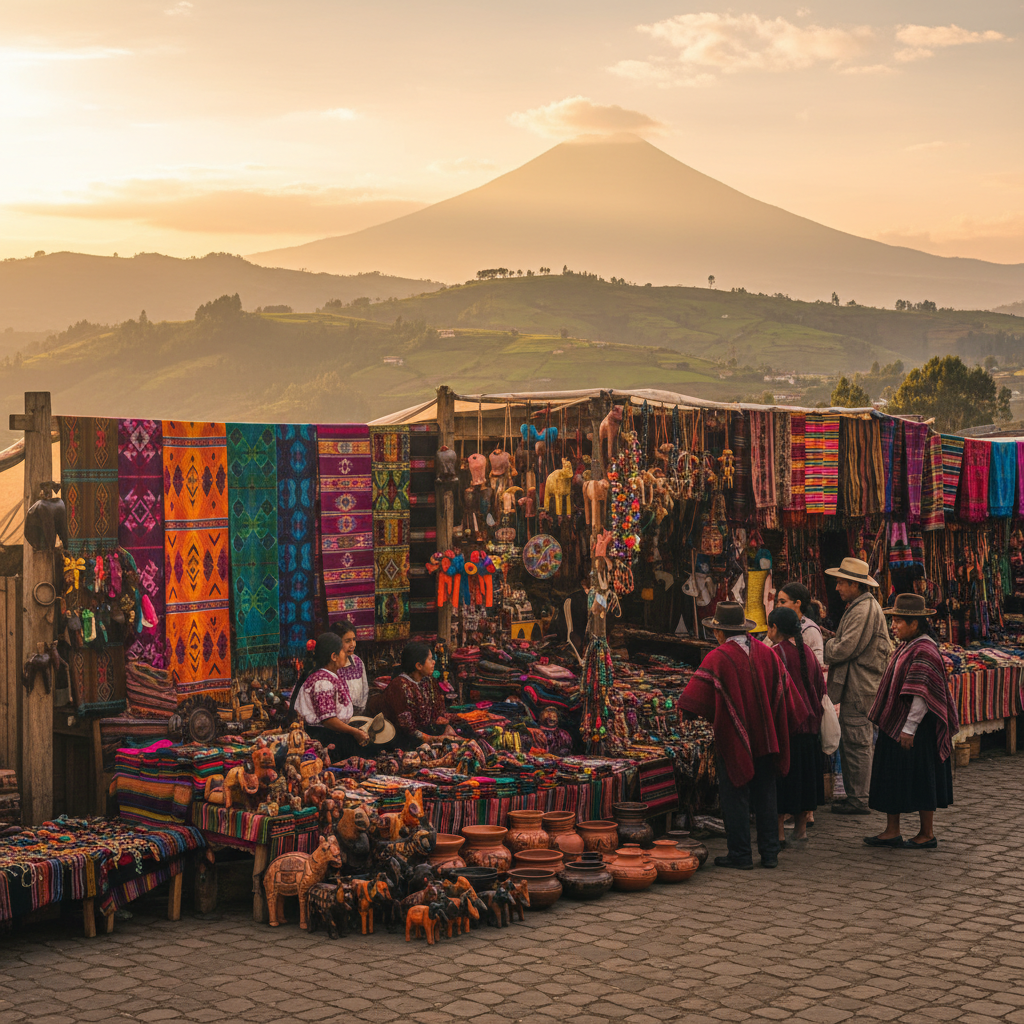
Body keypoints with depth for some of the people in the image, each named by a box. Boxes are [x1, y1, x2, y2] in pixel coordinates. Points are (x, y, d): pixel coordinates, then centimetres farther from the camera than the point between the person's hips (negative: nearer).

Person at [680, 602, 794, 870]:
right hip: (765, 738, 5)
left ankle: (740, 855, 7)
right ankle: (770, 853, 15)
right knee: (765, 796, 12)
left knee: (735, 798, 4)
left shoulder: (717, 659, -15)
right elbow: (782, 690, 12)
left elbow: (694, 701, -18)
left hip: (734, 739, -5)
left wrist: (712, 717, 0)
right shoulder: (766, 653, 3)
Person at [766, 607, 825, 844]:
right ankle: (801, 828, 22)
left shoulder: (776, 653, -14)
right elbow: (820, 687, 13)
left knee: (780, 779, -1)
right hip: (808, 723, 7)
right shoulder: (807, 651, 6)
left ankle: (779, 831, 0)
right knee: (804, 774, 14)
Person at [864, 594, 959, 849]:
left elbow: (921, 695, -24)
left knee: (919, 779, 1)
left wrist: (909, 728, -23)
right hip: (894, 724, 10)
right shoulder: (907, 647, 11)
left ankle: (927, 834, 13)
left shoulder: (923, 651, -19)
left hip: (916, 729, -10)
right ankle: (892, 831, 18)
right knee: (892, 777, 11)